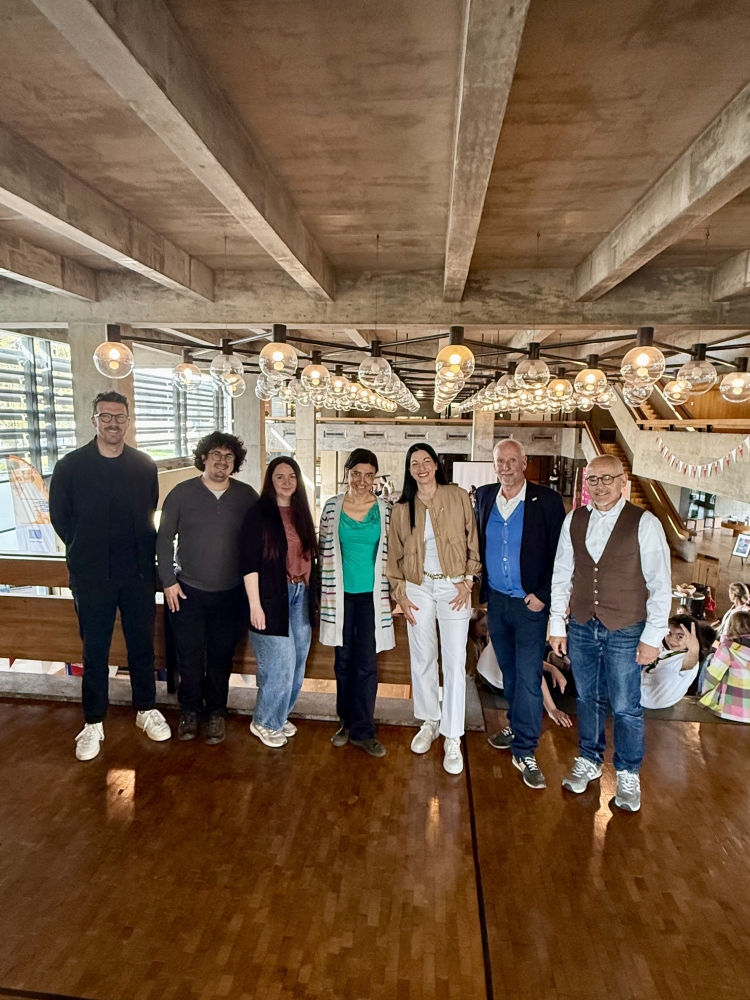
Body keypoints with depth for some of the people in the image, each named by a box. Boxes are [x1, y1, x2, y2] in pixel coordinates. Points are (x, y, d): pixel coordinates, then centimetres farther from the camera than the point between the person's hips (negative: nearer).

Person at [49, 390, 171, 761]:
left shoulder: (145, 466, 0)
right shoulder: (70, 466, -5)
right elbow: (60, 517, 2)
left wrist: (140, 552, 6)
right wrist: (89, 552, 5)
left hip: (139, 573, 2)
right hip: (92, 576, -1)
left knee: (142, 645, 12)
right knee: (95, 651, 9)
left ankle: (147, 710, 30)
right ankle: (93, 723, 25)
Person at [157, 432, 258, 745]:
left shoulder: (247, 496, -3)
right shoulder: (182, 493, -5)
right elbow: (164, 538, -1)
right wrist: (168, 581, -5)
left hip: (231, 593, 1)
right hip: (187, 590, 0)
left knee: (221, 657, 12)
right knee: (189, 655, 10)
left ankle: (216, 712, 30)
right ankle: (190, 710, 31)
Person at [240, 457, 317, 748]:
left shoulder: (301, 513, 9)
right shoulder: (258, 513, -8)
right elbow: (249, 562, -12)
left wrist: (312, 596, 12)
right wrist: (255, 604, -17)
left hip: (300, 595, 6)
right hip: (272, 597, -6)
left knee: (297, 663, 13)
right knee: (280, 663, -3)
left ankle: (278, 716, 32)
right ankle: (264, 722, 20)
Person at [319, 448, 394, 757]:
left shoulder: (385, 510, -2)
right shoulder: (332, 507, -1)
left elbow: (390, 553, 3)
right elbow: (325, 552, 3)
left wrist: (389, 593, 2)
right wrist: (326, 593, 2)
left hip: (371, 595, -1)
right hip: (341, 595, 1)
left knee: (367, 663, 3)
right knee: (343, 660, 14)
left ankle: (362, 730, 17)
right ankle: (346, 721, 31)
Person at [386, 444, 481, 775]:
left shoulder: (458, 497, -3)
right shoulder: (402, 508, 2)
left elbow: (472, 542, 1)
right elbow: (395, 555, 6)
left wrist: (467, 581, -5)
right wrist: (400, 593, 2)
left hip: (453, 588, -2)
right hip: (418, 588, 2)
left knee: (454, 662, 0)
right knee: (422, 658, 11)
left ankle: (452, 738, 12)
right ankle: (429, 722, 32)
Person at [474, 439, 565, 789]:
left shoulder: (547, 500, -9)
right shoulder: (484, 496, 3)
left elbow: (558, 554, -8)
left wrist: (543, 595, -13)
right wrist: (481, 586, 3)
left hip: (530, 603, -4)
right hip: (496, 601, 4)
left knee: (528, 676, -1)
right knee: (509, 670, 19)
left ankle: (524, 751, 11)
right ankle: (515, 725, 38)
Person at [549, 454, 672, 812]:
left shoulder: (645, 523, -11)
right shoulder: (574, 520, 0)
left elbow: (660, 585, -7)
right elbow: (561, 574, 5)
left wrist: (652, 636, -8)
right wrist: (557, 624, 4)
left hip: (625, 632, -3)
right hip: (582, 627, 3)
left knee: (625, 707, 8)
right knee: (588, 698, 17)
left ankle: (628, 775, 31)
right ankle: (588, 760, 38)